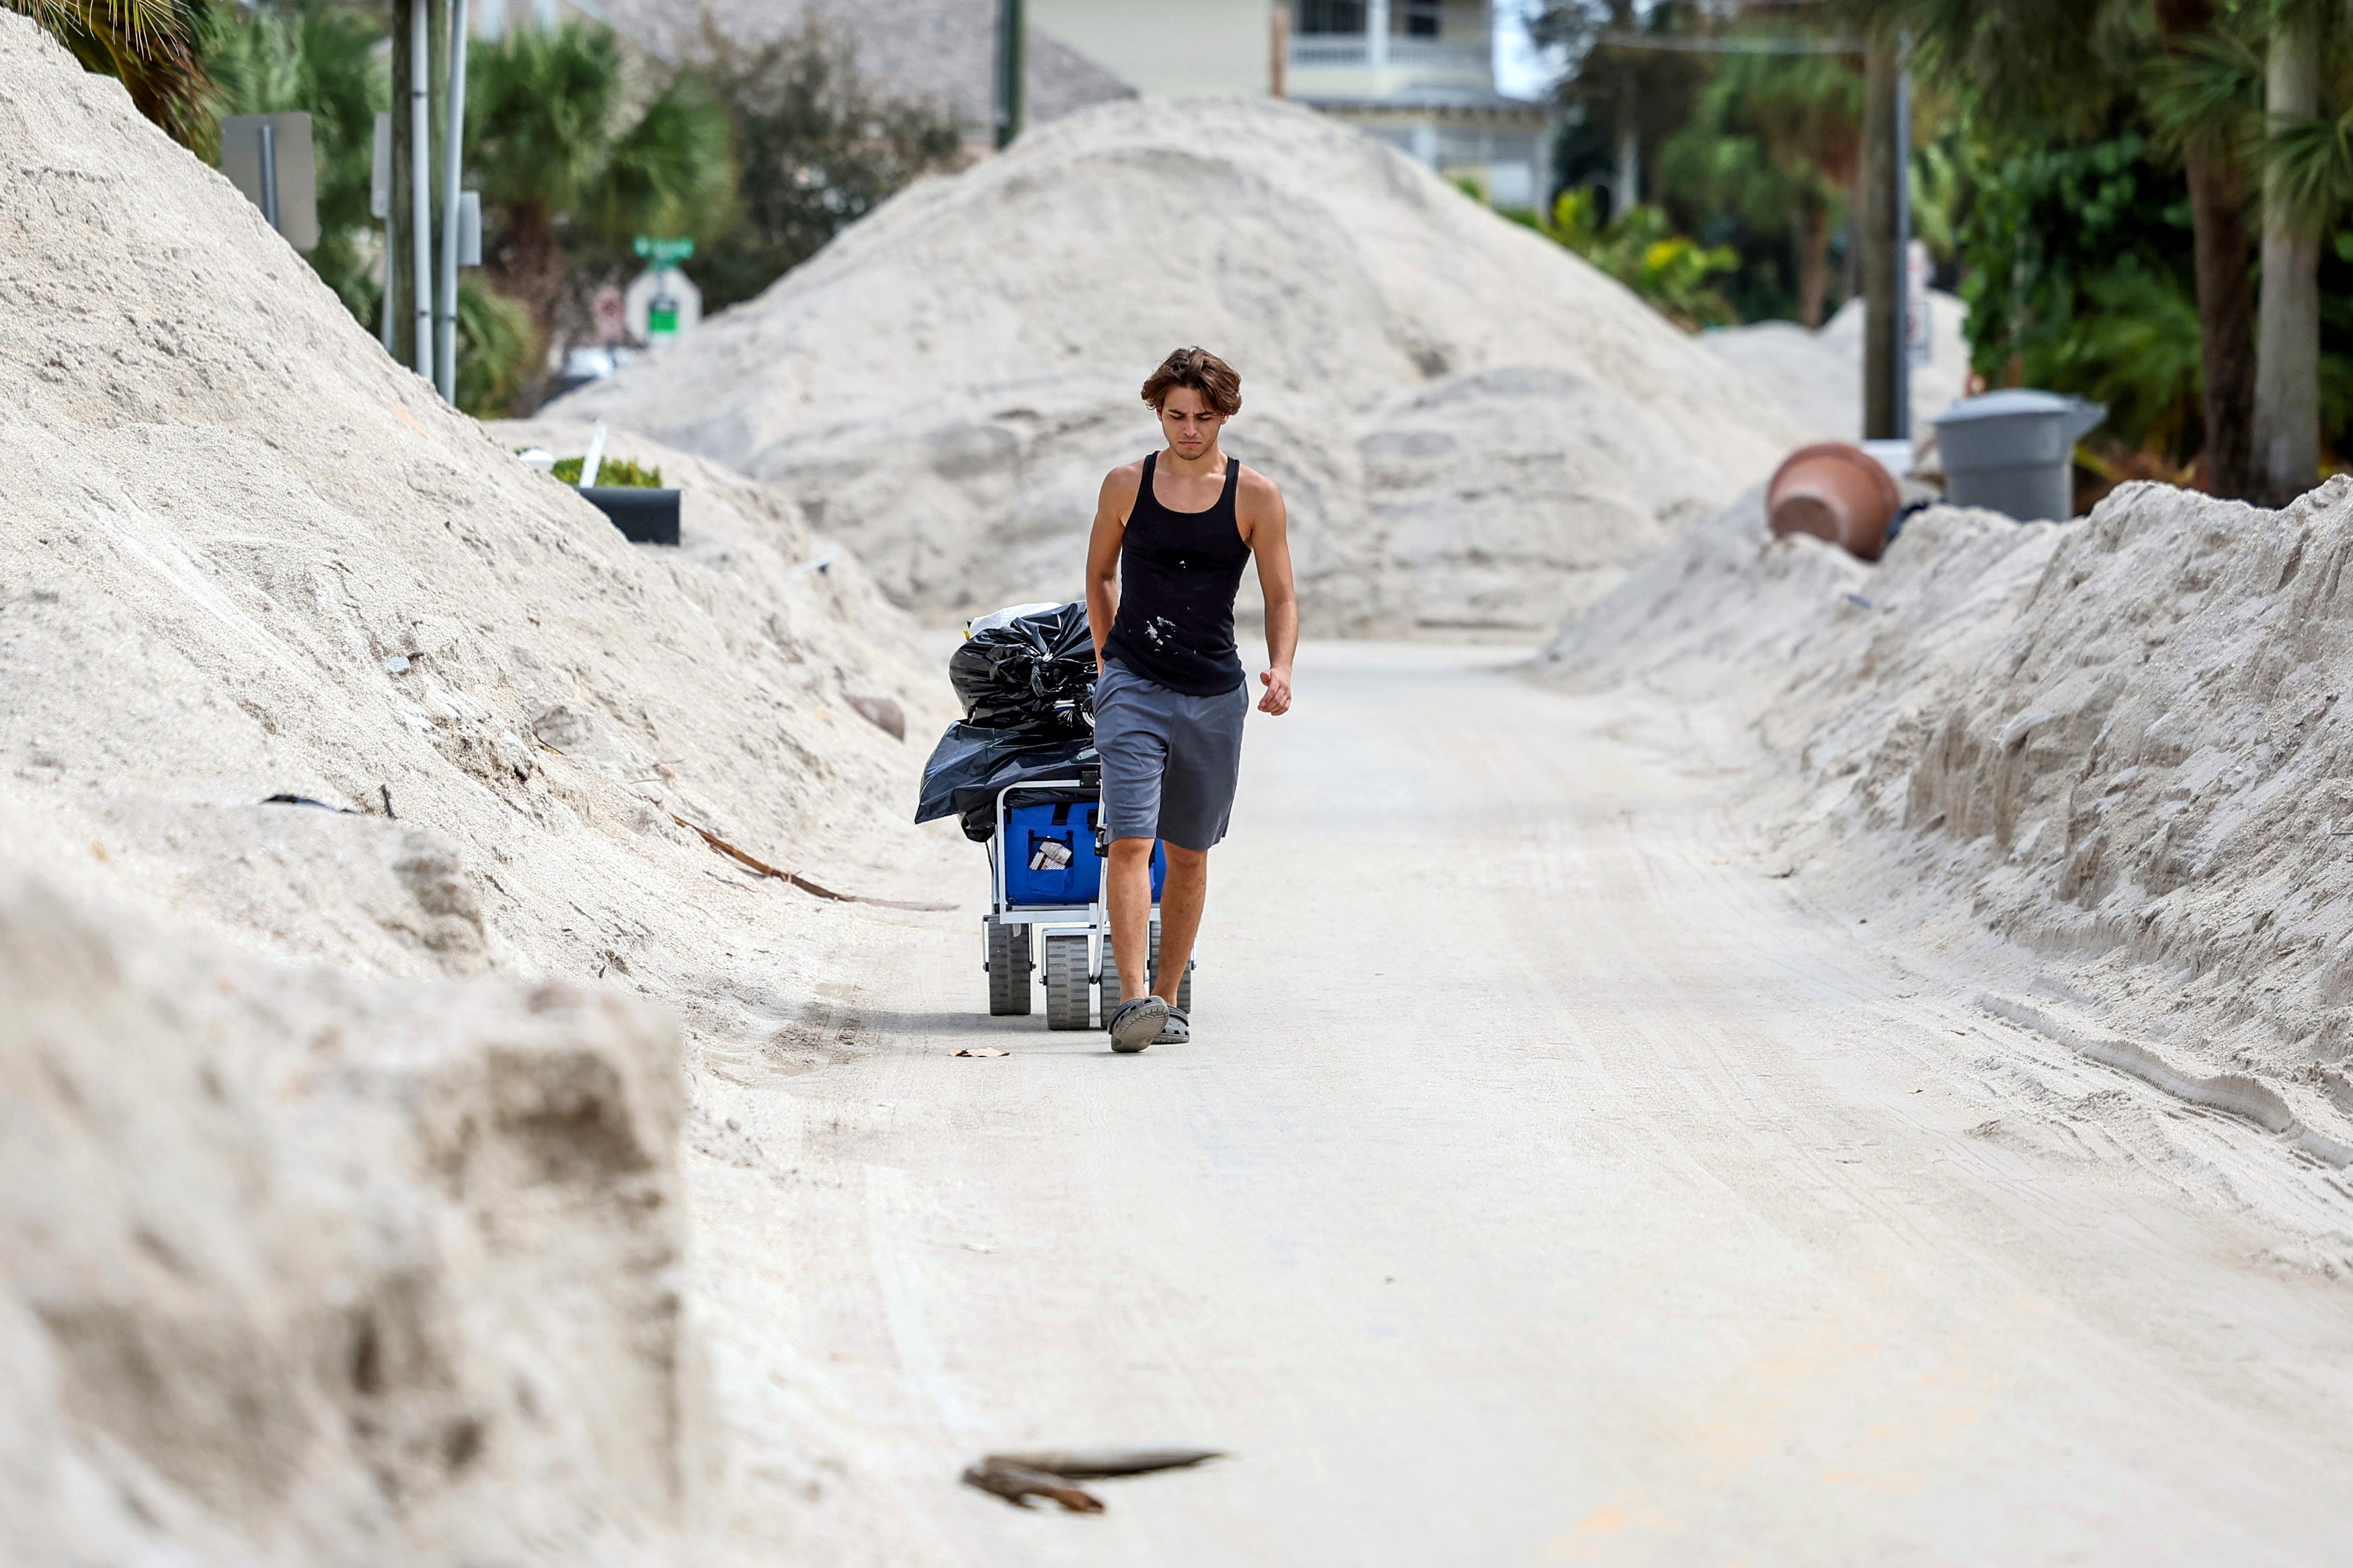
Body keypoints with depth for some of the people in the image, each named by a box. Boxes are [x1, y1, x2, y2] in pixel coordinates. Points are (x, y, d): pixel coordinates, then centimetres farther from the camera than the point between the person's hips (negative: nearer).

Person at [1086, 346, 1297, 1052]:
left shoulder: (1255, 497, 0)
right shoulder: (1126, 484, 2)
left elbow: (1281, 597, 4)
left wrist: (1280, 669, -12)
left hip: (1214, 694, 1)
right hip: (1132, 686, -1)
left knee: (1188, 853, 9)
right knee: (1131, 842, -15)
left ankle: (1166, 998, 21)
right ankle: (1131, 998, -22)